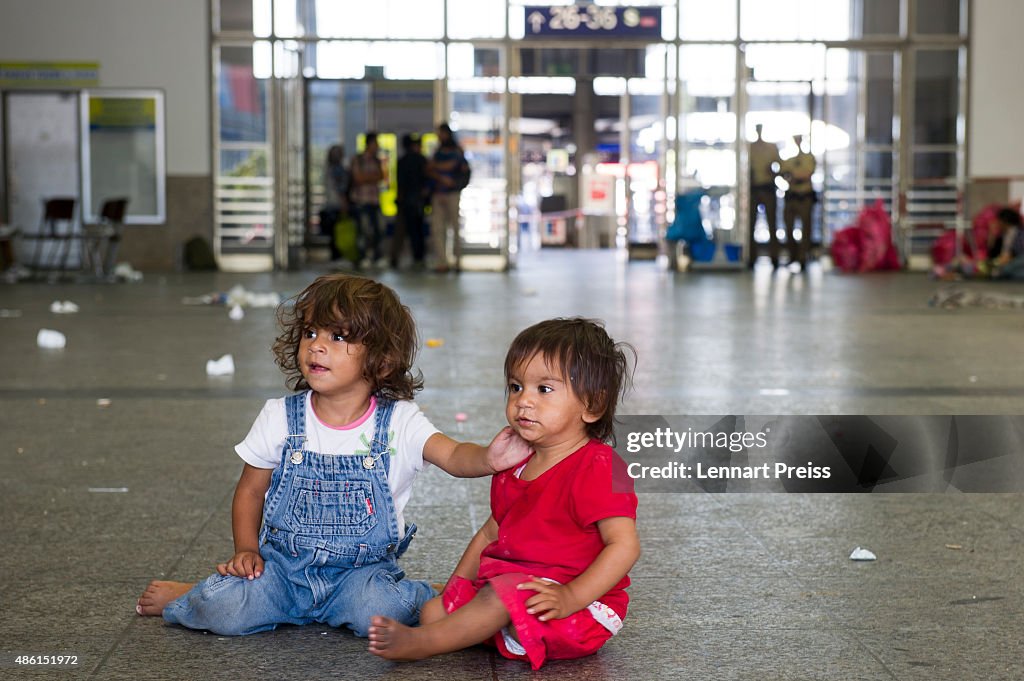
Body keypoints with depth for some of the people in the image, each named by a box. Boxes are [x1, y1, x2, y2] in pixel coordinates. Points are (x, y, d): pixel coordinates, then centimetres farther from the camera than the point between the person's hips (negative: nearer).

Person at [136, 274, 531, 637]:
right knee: (224, 612, -21)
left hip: (362, 567, -2)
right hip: (284, 564, 2)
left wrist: (488, 459, -44)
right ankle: (192, 597, 14)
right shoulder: (280, 418, -2)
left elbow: (453, 455, -21)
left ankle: (432, 600, 0)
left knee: (379, 613, -33)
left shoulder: (398, 422, -7)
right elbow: (250, 490, 9)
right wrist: (246, 551, -3)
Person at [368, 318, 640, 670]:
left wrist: (570, 597, -28)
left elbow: (625, 545, -19)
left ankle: (417, 643, -26)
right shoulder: (514, 467, 15)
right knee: (435, 609, 1)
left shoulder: (599, 467, -12)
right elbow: (490, 533, 24)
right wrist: (457, 588, 12)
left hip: (580, 606, -10)